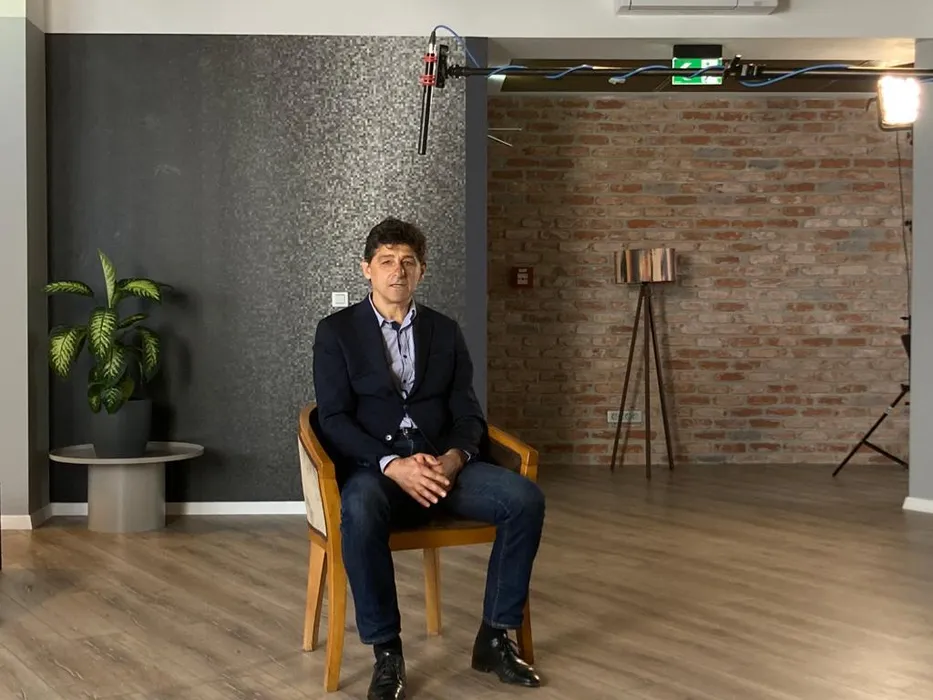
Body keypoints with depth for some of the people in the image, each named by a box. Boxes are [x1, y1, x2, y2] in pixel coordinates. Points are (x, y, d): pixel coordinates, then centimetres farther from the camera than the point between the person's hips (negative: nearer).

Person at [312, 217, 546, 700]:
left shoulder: (446, 331, 14)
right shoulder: (336, 331, 4)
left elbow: (467, 414, 8)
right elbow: (333, 419, -6)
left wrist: (454, 457, -16)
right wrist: (392, 464, -21)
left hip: (441, 465, 3)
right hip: (371, 468, -3)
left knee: (525, 498, -22)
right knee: (359, 514, -38)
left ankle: (494, 637, -8)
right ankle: (386, 651, -20)